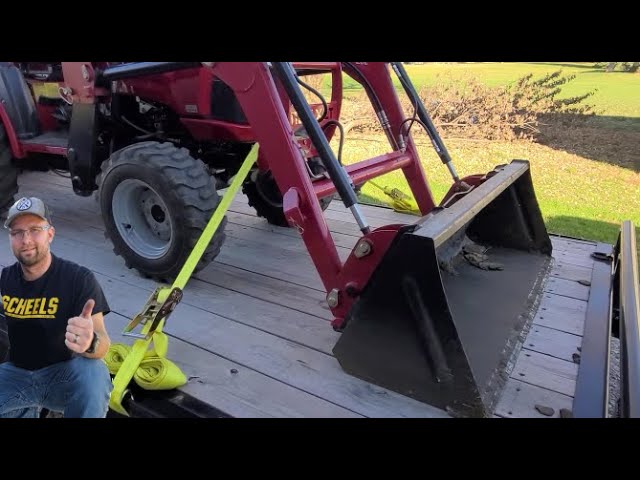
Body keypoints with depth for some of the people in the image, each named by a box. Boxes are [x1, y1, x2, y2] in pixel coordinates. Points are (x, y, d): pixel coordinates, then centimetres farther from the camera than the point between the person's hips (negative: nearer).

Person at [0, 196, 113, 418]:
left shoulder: (80, 278, -14)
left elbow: (103, 345, -23)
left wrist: (90, 343, -47)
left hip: (64, 374, -3)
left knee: (93, 372, -35)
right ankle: (28, 410, 7)